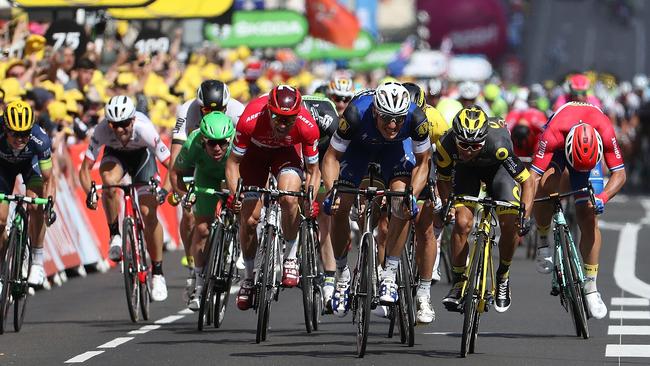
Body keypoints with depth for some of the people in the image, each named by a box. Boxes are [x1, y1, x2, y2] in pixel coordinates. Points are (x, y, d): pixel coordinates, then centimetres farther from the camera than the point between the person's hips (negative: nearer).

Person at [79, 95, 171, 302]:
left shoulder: (144, 128, -38)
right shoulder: (102, 130, -35)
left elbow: (170, 164, -34)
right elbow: (85, 168, -31)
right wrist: (89, 193, -49)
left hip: (142, 155, -1)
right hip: (115, 154, 1)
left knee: (148, 213, -13)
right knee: (109, 180, -35)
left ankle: (157, 274, 0)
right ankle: (115, 236, -14)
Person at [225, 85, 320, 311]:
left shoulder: (308, 126, -34)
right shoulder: (250, 120, -38)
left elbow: (313, 170, -17)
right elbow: (233, 161, -21)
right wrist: (234, 194, -34)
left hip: (287, 152, 0)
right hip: (255, 151, 0)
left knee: (289, 198, -30)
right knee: (249, 219, -6)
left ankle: (291, 257, -8)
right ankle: (249, 277, 16)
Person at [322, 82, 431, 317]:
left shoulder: (416, 119, -37)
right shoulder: (357, 114, -40)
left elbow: (422, 163, -19)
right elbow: (332, 157, -26)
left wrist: (412, 196, -34)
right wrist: (331, 192, -42)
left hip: (396, 147, 0)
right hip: (360, 144, 0)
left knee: (402, 204, -22)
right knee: (340, 208, -11)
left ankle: (389, 277, -11)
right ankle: (343, 277, 11)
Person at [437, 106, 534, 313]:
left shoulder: (498, 146, -42)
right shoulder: (446, 146, -35)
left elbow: (526, 181, -30)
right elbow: (444, 179, -13)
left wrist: (525, 216, -40)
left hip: (497, 168, -1)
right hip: (467, 170, 1)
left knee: (510, 225, -16)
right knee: (462, 223, -18)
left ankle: (503, 276, 9)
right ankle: (458, 282, -1)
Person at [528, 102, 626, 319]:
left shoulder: (605, 133, -38)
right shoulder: (552, 136, -41)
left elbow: (619, 174, -29)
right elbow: (533, 177, -41)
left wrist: (603, 197, -47)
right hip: (559, 147, -1)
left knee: (589, 218, -9)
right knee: (546, 186, -34)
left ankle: (590, 287, 0)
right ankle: (543, 242, -9)